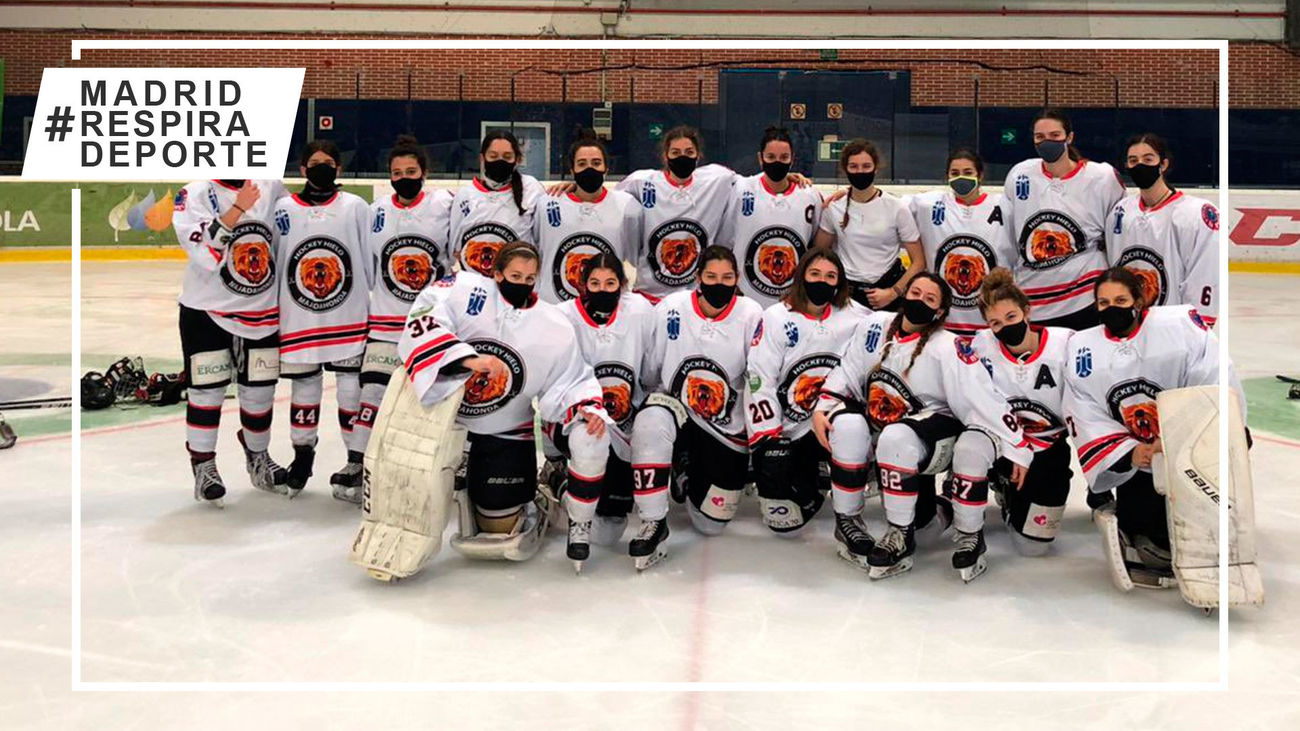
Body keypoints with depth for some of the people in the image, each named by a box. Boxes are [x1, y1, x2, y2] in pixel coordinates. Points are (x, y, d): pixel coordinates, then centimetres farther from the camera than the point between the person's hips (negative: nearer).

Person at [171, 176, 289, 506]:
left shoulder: (271, 187, 1)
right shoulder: (195, 195, -11)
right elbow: (206, 255, -25)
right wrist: (238, 207, -30)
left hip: (262, 311, 3)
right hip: (207, 310, -3)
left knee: (259, 391, 11)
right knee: (208, 391, 0)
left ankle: (258, 458, 31)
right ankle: (203, 467, 14)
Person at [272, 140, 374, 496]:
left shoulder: (356, 207, 2)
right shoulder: (284, 209, 5)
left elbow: (373, 262, 3)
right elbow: (271, 262, 10)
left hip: (351, 318, -1)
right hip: (298, 319, 1)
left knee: (352, 387, 3)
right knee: (304, 386, 10)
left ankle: (359, 459, 14)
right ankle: (302, 455, 27)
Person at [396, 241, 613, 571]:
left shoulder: (555, 328, -6)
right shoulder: (465, 290, -13)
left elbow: (571, 382, 0)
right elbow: (424, 320, -27)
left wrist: (589, 408, -21)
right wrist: (468, 358, -37)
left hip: (506, 435, -1)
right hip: (442, 417, 1)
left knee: (499, 528, -2)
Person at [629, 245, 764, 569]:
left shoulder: (751, 315, -10)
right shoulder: (670, 309, -9)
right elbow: (646, 370, 0)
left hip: (727, 428, 1)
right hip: (675, 408, -1)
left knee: (710, 524, 3)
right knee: (651, 422, -39)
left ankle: (689, 474, 37)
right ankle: (654, 523, -23)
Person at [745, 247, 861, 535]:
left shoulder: (853, 317, 1)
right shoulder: (776, 318, -8)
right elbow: (759, 382, -11)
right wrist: (766, 442, -15)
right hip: (788, 430, -2)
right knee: (783, 519, -11)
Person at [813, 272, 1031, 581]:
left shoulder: (948, 348, -18)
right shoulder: (875, 329, -2)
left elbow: (985, 399, -20)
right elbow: (847, 374, 8)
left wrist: (1017, 448, -20)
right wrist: (822, 409, -5)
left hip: (934, 429, -5)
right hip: (879, 425, 6)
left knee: (896, 439, -35)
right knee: (847, 426, -22)